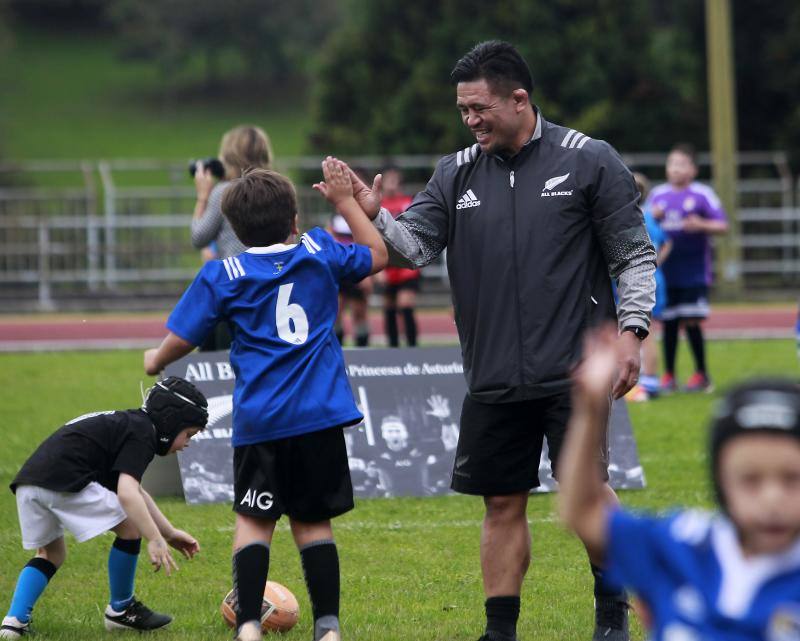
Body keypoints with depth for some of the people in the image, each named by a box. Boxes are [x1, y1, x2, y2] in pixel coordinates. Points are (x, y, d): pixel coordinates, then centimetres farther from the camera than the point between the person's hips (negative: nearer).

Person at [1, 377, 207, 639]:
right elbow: (127, 493, -15)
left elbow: (137, 493, 39)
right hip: (63, 481, -10)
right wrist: (155, 540, -14)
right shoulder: (141, 433, -1)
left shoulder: (125, 423, 30)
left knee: (51, 554, 26)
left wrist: (170, 533, 39)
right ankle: (121, 610, 16)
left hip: (28, 481, 10)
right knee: (131, 526, 3)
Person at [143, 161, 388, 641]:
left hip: (259, 419, -2)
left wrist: (156, 361, 24)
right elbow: (377, 255, 24)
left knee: (254, 518, 5)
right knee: (313, 520, 9)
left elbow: (183, 338, 3)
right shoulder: (319, 253, 7)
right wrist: (346, 201, 32)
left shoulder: (223, 276, 1)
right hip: (321, 413, 2)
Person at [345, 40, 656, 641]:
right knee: (503, 504, 7)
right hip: (493, 381, 4)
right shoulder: (456, 174, 9)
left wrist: (632, 331, -8)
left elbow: (634, 254, 1)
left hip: (573, 371, -4)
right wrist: (374, 215, -17)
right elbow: (414, 246, 2)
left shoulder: (589, 161, -2)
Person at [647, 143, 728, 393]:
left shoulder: (703, 194, -2)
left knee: (691, 321, -8)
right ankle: (668, 375, 13)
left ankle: (701, 374, 4)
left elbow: (722, 225, -3)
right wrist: (652, 218, -3)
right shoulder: (658, 194, 12)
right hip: (666, 268, 4)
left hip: (694, 270, -4)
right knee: (669, 322, 6)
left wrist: (701, 225, -21)